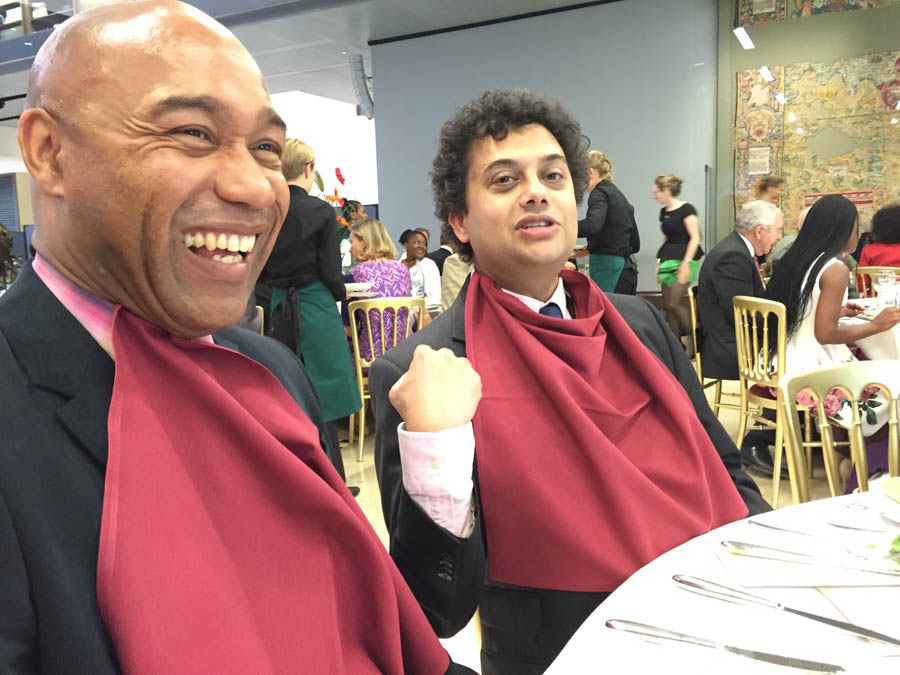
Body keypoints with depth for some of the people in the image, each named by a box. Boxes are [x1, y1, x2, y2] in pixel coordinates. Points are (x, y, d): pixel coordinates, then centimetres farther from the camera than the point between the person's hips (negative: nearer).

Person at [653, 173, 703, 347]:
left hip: (684, 260, -8)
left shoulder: (686, 209, -9)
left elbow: (695, 238, -13)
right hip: (668, 261, 8)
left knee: (673, 304, -14)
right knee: (667, 305, 5)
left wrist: (686, 263, -19)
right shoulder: (664, 212, 14)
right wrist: (659, 261, 17)